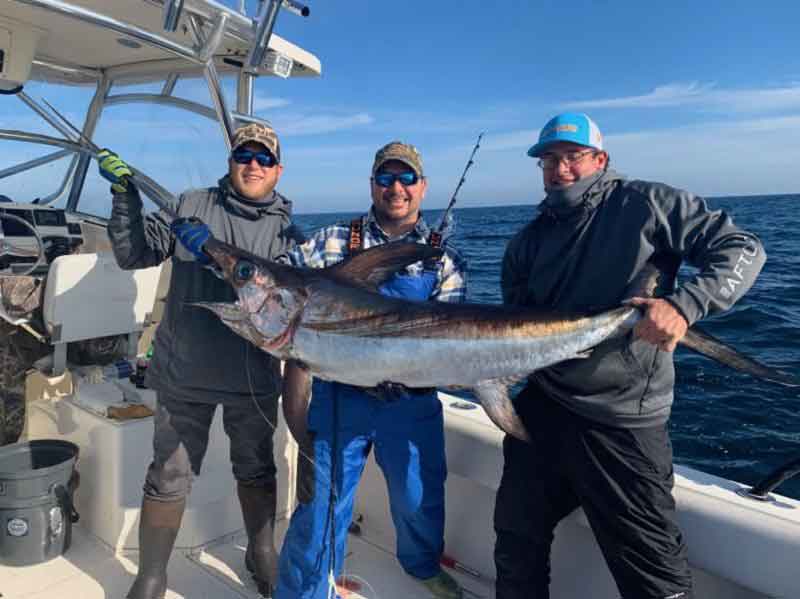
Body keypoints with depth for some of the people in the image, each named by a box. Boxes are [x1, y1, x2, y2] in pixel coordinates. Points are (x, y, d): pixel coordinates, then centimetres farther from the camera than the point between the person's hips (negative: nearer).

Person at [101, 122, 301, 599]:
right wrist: (126, 196, -14)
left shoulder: (286, 229, -1)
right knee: (169, 479, 7)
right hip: (184, 373, 0)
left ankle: (262, 553, 40)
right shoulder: (192, 206, 0)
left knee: (257, 472, 17)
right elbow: (135, 255, -2)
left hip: (253, 378, 1)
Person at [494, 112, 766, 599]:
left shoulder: (646, 204, -5)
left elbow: (742, 249, -8)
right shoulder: (529, 241, 9)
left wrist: (686, 304, -24)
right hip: (539, 409, 5)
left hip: (622, 422, -4)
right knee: (516, 544, 18)